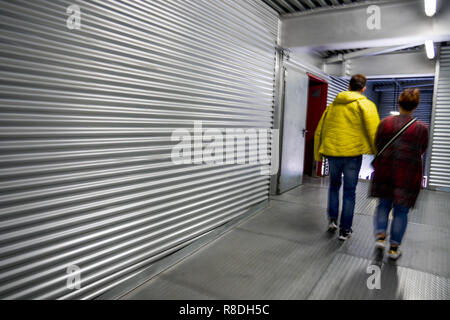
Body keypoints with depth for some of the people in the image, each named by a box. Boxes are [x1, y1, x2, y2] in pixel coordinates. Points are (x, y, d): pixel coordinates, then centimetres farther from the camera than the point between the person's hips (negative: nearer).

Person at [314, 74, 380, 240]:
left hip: (332, 153, 3)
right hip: (353, 153, -3)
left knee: (334, 186, 23)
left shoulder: (333, 104, 13)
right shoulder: (366, 105, 0)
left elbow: (320, 130, 15)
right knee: (349, 191, 7)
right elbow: (373, 131, -11)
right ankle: (345, 230, 14)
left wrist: (318, 153, 22)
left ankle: (332, 219, 16)